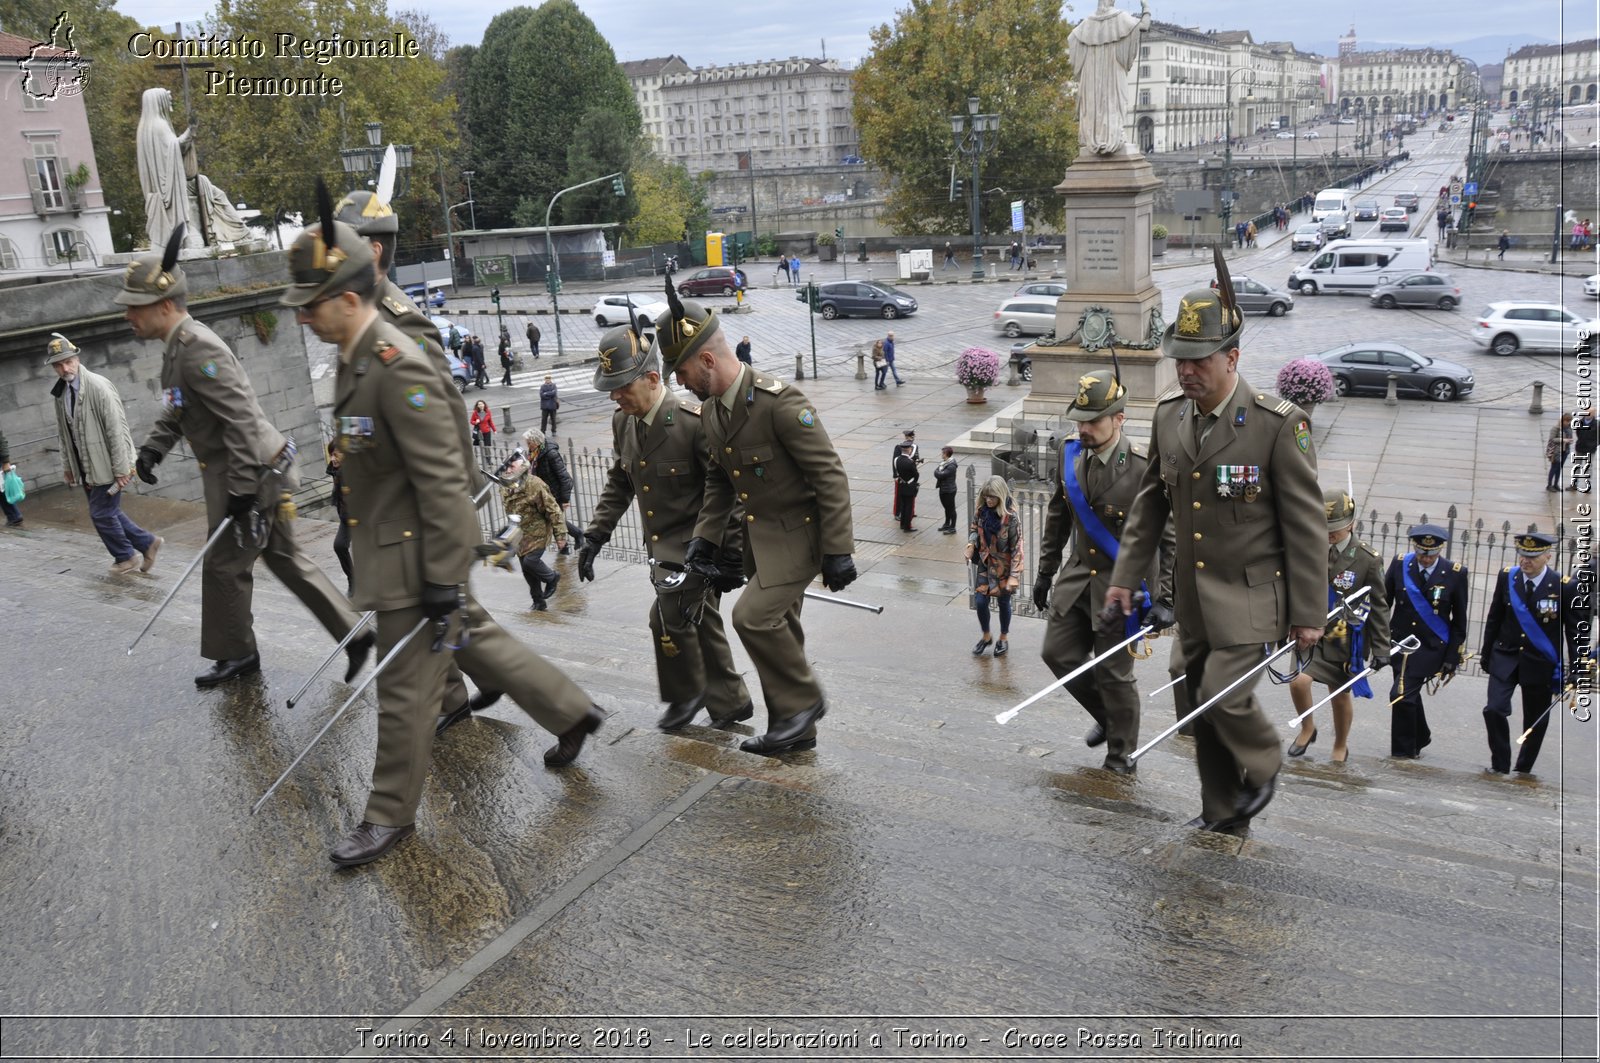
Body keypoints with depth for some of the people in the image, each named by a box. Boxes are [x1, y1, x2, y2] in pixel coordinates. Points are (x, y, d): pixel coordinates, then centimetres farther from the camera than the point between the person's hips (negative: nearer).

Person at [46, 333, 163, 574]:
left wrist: (121, 468, -19)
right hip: (86, 468, 7)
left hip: (106, 466, -7)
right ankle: (148, 543, 27)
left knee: (101, 513, -2)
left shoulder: (98, 386, -16)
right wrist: (67, 466, 13)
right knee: (107, 512, 12)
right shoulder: (60, 393, 5)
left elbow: (117, 429, -18)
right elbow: (62, 432, 14)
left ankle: (126, 557, 17)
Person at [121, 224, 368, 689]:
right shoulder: (178, 345, 11)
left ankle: (235, 655, 22)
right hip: (262, 472, 10)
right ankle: (353, 634, 18)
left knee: (224, 565, 5)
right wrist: (152, 447, 8)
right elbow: (176, 407, 22)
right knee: (285, 559, 15)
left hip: (255, 473, -10)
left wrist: (242, 487, -26)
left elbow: (242, 418, -26)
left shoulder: (198, 348, -21)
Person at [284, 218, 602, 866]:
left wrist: (443, 581, -24)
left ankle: (391, 816, 22)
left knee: (404, 690, 5)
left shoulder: (399, 368, -24)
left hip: (414, 558, -10)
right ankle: (571, 714, 38)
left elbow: (445, 484, -26)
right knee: (476, 640, 22)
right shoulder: (356, 358, 7)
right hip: (390, 544, 10)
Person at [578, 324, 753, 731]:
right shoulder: (622, 422, 0)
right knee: (701, 622, 15)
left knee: (668, 617, -10)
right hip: (663, 546, 7)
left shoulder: (693, 421, -23)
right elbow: (618, 483, 12)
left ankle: (686, 694, 15)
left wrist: (731, 555, -17)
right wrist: (595, 536, 6)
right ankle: (729, 702, 28)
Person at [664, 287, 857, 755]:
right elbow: (719, 480, 15)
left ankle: (804, 700, 3)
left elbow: (831, 476, -22)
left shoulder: (780, 402, -24)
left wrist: (838, 551, -22)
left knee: (754, 615, -20)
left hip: (799, 533, -9)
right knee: (776, 628, 13)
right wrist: (705, 537, 3)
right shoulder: (712, 409, 3)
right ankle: (794, 730, 28)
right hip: (759, 536, 9)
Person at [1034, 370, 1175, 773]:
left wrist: (1164, 599, -17)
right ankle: (1106, 717, 35)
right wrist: (1045, 572, 14)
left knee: (1113, 673, 3)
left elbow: (1170, 539, -15)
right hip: (1079, 575, 6)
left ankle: (1120, 757, 25)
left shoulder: (1145, 467, -19)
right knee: (1058, 654, 8)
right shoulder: (1071, 456, -2)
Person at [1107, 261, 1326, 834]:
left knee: (1222, 695, -16)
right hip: (1193, 596, 6)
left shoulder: (1278, 424, -15)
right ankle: (1224, 812, 30)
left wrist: (1308, 613, -10)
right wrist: (1126, 576, 10)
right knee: (1202, 708, 12)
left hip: (1250, 595, -6)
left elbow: (1306, 525, -11)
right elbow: (1149, 504, 13)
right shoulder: (1168, 418, 3)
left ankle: (1264, 765, 16)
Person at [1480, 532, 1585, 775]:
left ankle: (1524, 769, 29)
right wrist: (1487, 654, 9)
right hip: (1505, 658, 2)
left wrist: (1577, 668, -6)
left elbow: (1576, 630, -5)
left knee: (1535, 720, 10)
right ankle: (1499, 765, 4)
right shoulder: (1507, 578, -3)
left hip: (1540, 664, -2)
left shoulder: (1564, 586, -12)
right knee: (1494, 710, -11)